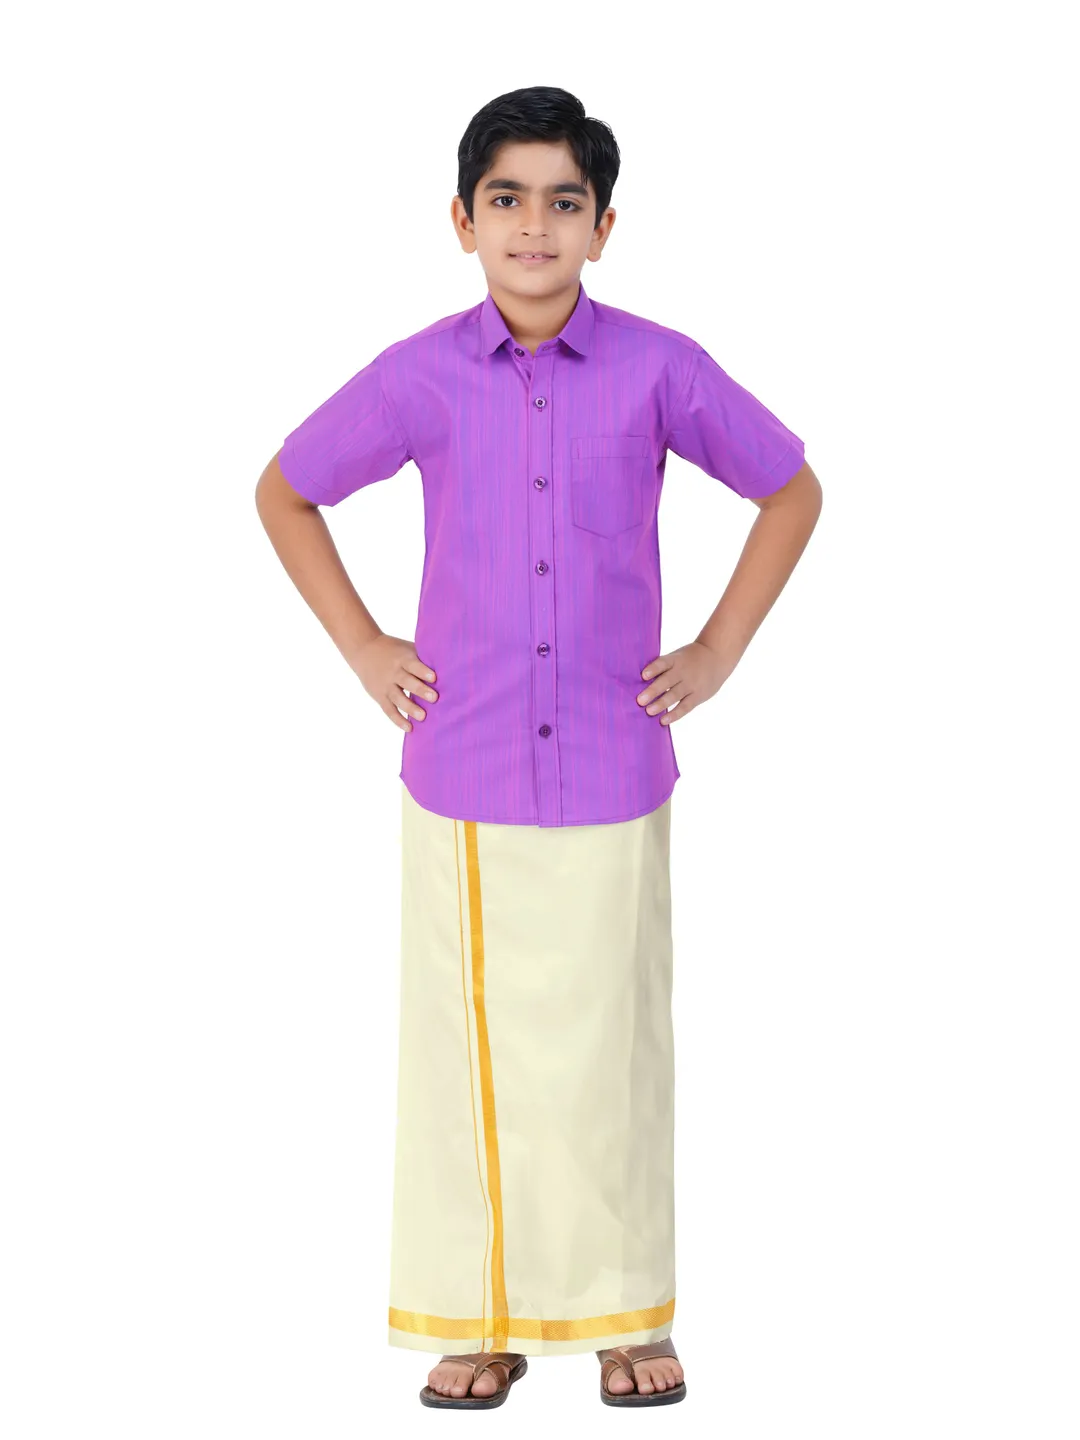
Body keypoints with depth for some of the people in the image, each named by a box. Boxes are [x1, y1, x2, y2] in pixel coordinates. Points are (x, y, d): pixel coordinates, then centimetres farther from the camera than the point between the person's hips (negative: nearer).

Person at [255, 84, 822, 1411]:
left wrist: (717, 651, 3)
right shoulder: (422, 377, -4)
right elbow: (283, 493, 10)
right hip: (461, 778, 1)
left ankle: (629, 1314, 24)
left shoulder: (658, 370, -6)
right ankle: (479, 1320, 22)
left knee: (613, 1046, 8)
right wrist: (363, 650, 5)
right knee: (469, 1047, 8)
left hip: (612, 776, 0)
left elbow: (791, 491, 7)